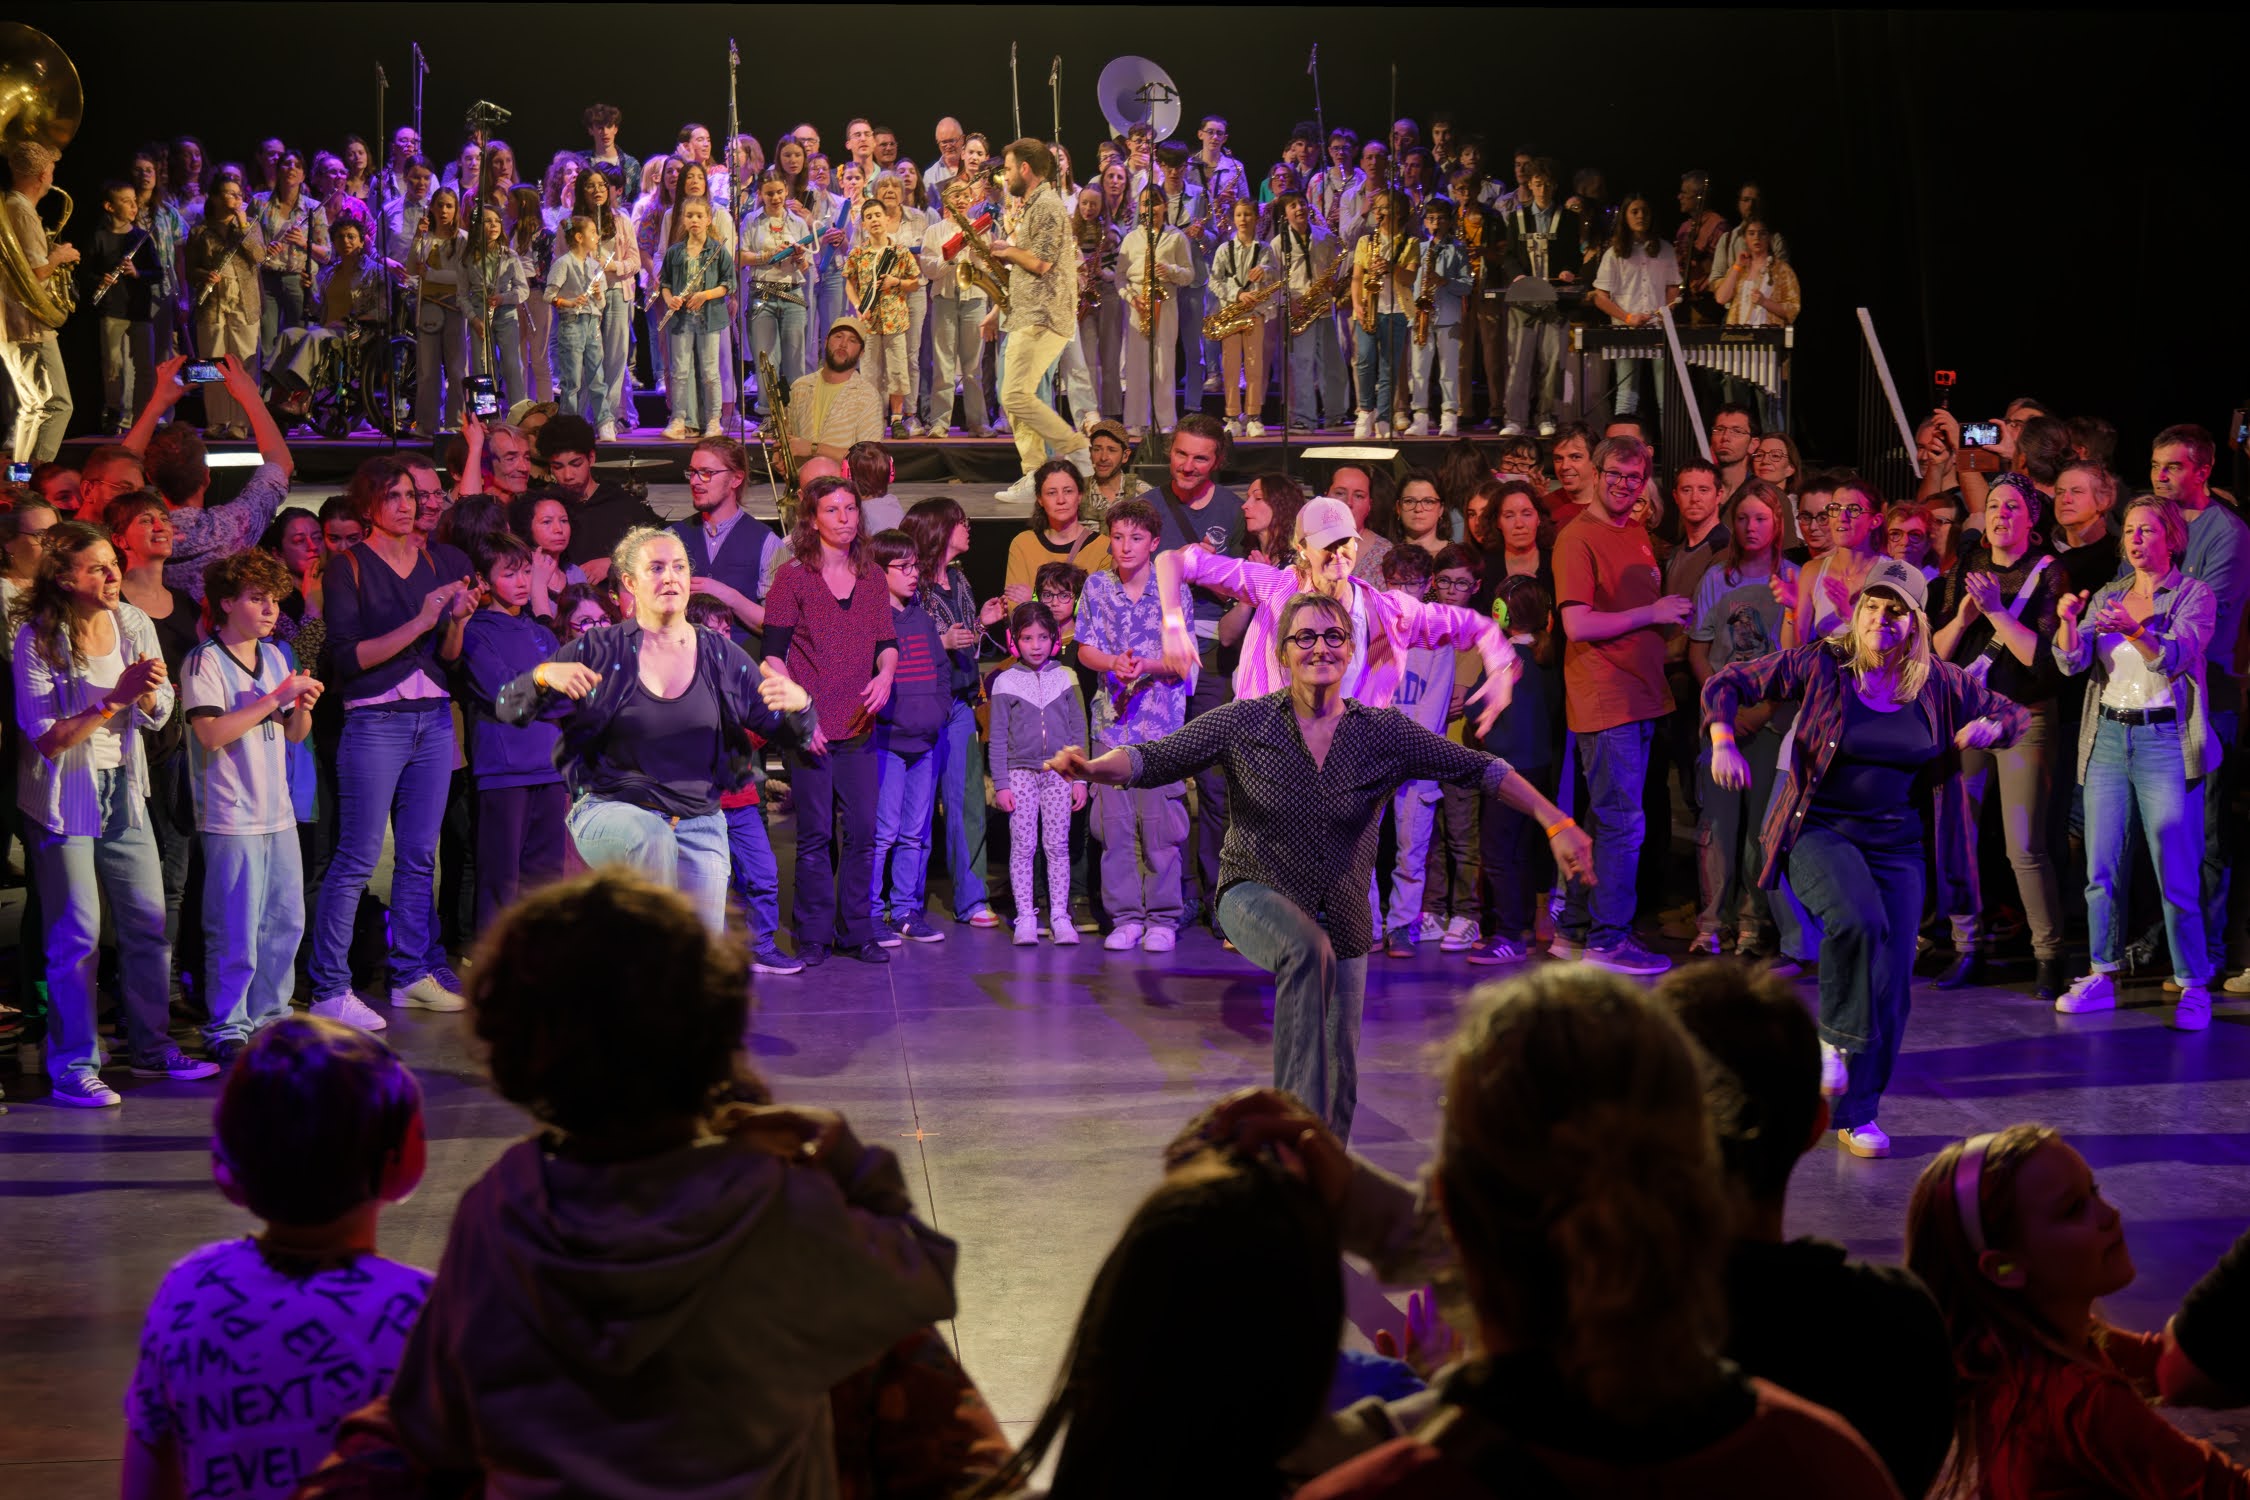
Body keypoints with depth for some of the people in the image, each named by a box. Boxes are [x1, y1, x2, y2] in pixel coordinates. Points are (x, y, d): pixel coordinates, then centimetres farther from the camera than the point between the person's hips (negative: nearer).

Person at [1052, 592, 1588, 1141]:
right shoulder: (1244, 723, -9)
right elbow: (1153, 761, -12)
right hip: (1258, 898, -3)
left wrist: (1556, 824, -13)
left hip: (1343, 919, 3)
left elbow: (1480, 769, -6)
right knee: (1308, 950, -37)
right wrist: (1092, 766, -32)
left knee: (1339, 1081, 6)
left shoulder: (1384, 732, -6)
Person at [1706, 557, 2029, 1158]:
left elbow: (2014, 712, 17)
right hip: (1819, 832, -3)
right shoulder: (1820, 666, -6)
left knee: (1893, 982, 1)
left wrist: (1990, 728, -7)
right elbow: (1725, 684, -2)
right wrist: (1724, 744, -20)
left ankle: (1857, 1113, 18)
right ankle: (1834, 1038, -9)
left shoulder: (1939, 684, 3)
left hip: (1897, 843, 4)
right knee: (1858, 921, -34)